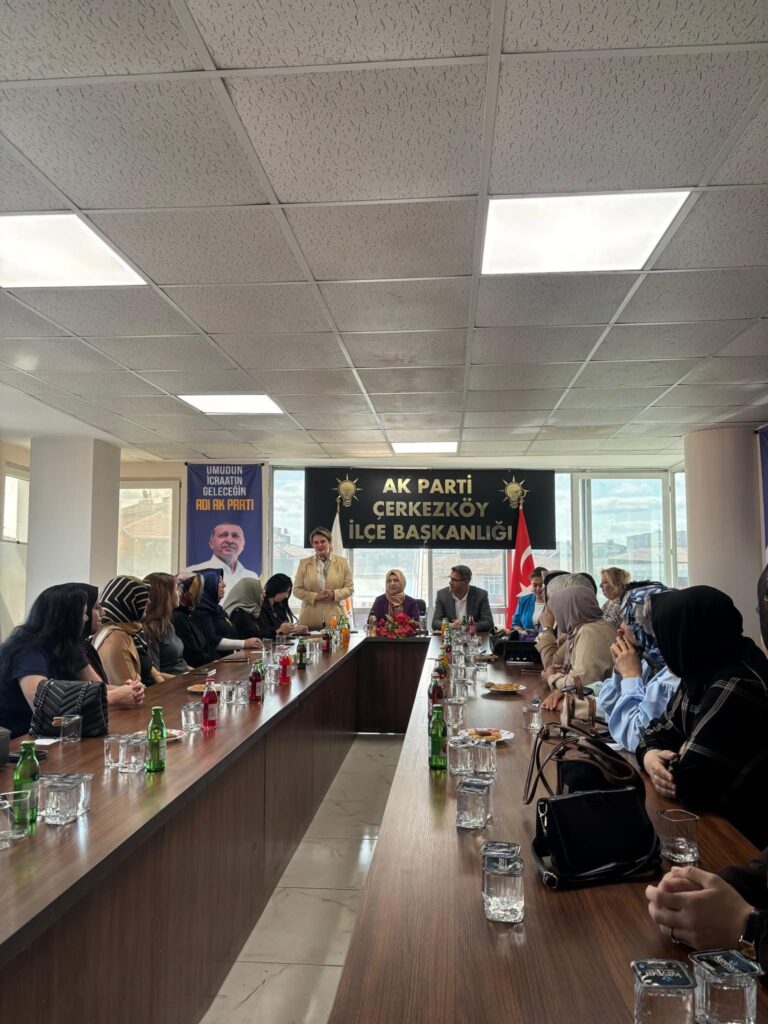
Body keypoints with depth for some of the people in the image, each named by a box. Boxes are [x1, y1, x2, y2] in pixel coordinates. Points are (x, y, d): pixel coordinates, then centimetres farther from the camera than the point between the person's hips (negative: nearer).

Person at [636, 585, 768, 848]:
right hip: (710, 815, 7)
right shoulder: (702, 671, 1)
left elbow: (685, 782, -29)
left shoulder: (736, 688, -28)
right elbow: (664, 727, 9)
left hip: (743, 834, -7)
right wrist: (651, 754, -11)